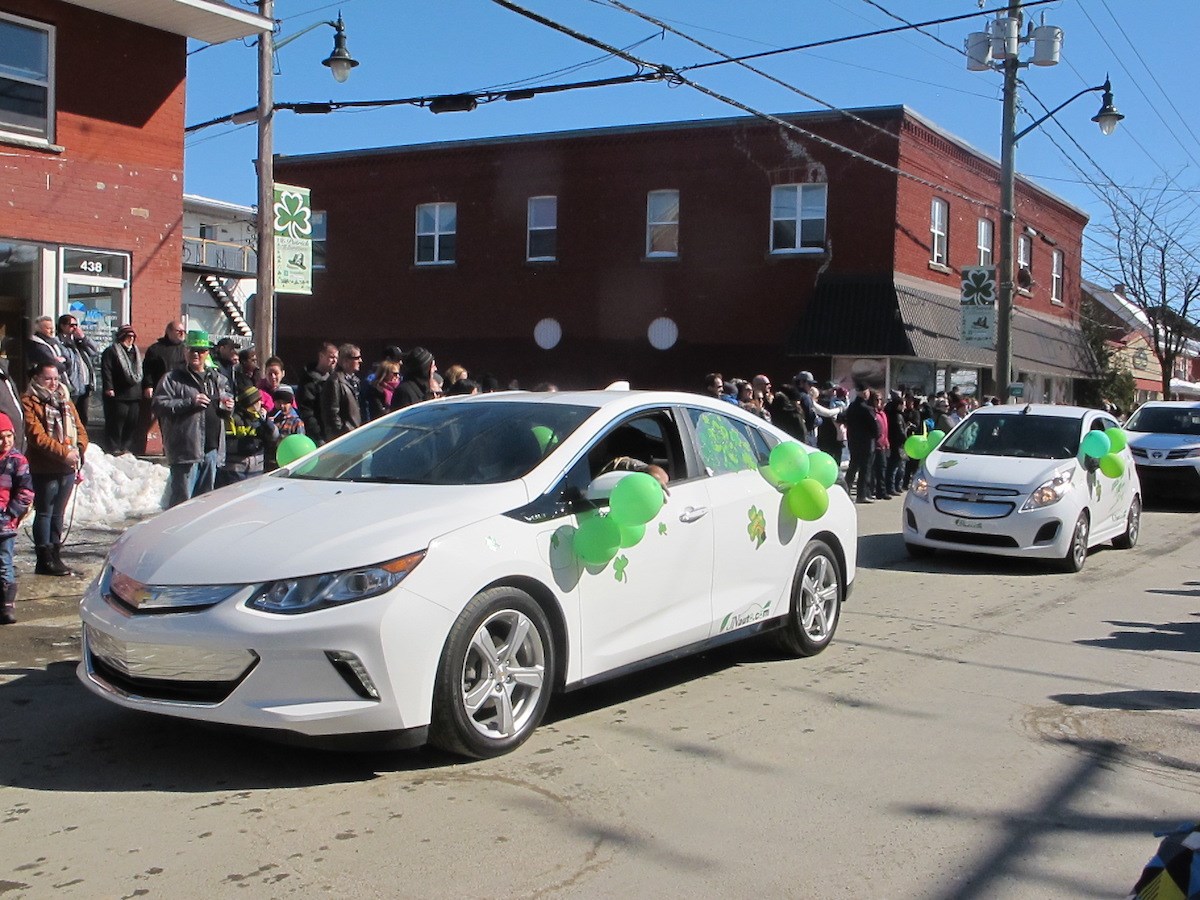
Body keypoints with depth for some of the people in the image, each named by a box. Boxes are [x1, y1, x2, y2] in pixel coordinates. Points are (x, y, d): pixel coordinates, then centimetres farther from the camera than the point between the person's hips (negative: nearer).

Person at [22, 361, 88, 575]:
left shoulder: (65, 401, 15)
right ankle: (45, 559, 5)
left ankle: (55, 555, 21)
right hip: (44, 469, -6)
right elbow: (37, 436, -16)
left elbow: (80, 429, 12)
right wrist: (64, 452, -21)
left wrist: (78, 450, -7)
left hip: (68, 468, 6)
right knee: (44, 513, 0)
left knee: (58, 513, 13)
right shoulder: (30, 402, -7)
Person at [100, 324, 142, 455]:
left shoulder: (135, 352, 19)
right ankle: (114, 448, 1)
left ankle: (126, 448, 15)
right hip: (118, 395, -7)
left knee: (132, 423, 7)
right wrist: (109, 388, -18)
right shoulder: (111, 351, -4)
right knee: (116, 423, -4)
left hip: (134, 395, 7)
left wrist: (142, 388, 19)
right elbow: (106, 370, -11)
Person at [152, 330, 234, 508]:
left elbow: (226, 413, 28)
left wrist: (228, 408, 4)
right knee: (182, 497, -7)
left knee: (205, 498, 14)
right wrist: (189, 403, -17)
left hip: (212, 448, 6)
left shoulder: (218, 379, 18)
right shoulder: (172, 378, 1)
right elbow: (159, 405, -10)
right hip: (186, 447, -6)